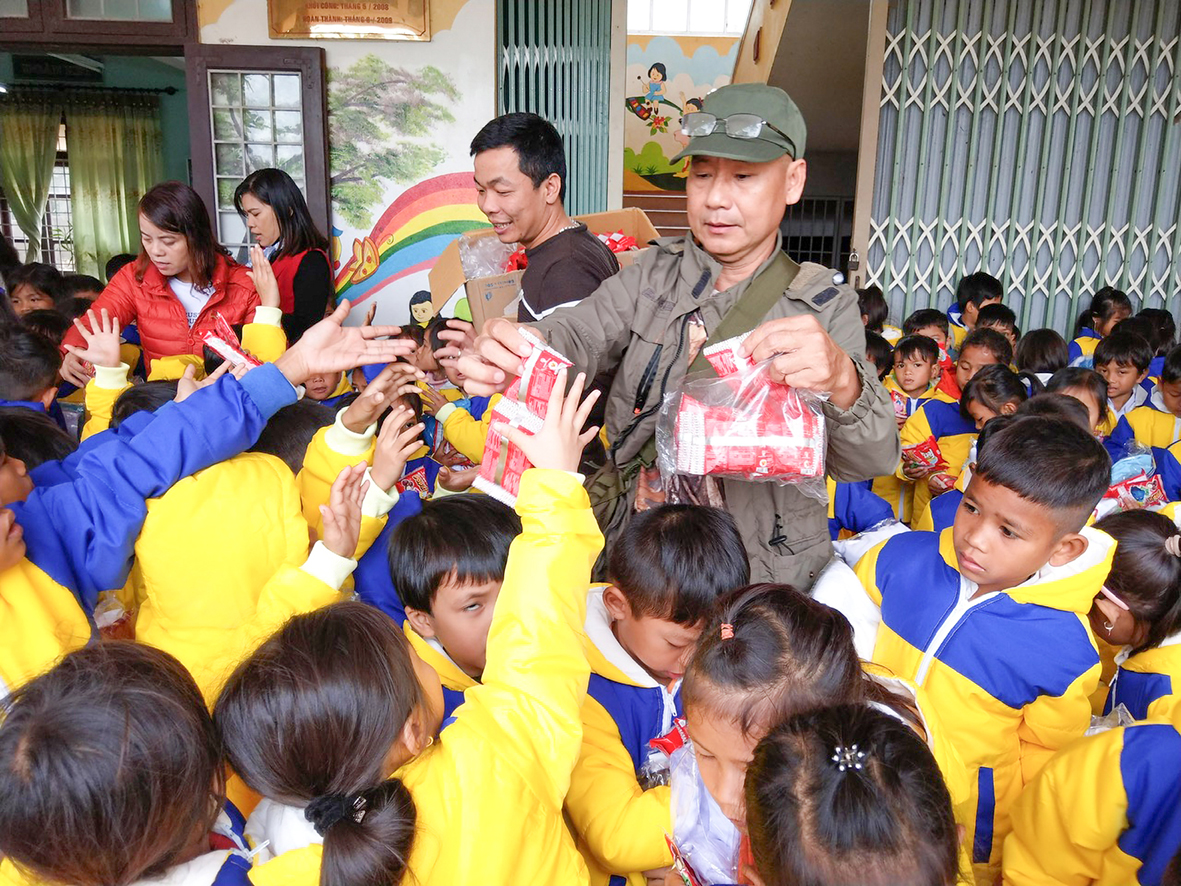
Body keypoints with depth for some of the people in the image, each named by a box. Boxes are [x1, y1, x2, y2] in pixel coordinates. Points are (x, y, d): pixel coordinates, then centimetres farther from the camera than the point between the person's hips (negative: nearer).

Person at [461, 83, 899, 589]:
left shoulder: (824, 306, -1)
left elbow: (868, 462, -12)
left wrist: (841, 381, -36)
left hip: (758, 573, -1)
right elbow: (577, 336, -12)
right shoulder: (651, 275, 7)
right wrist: (508, 349, -36)